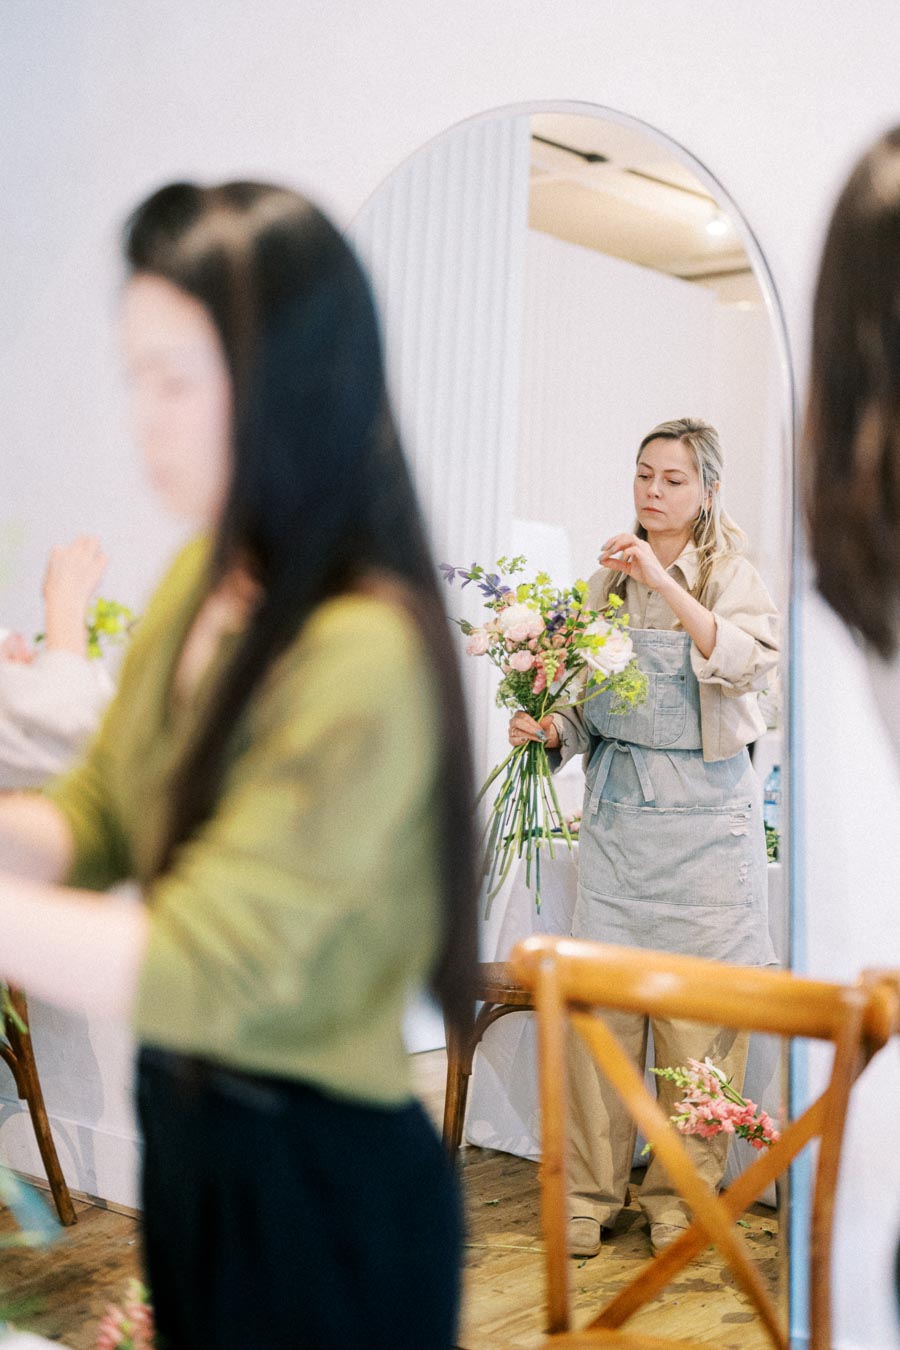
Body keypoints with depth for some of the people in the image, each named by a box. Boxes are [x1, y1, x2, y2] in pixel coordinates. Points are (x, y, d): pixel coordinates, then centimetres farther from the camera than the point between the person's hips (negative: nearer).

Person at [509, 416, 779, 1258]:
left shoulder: (732, 576, 0)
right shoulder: (606, 580, 9)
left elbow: (749, 664, -20)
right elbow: (589, 705, 13)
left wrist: (664, 582, -24)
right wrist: (549, 729, -8)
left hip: (703, 813, -2)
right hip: (616, 809, 3)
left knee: (698, 1008, 0)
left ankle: (681, 1197, 15)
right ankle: (590, 1195, 13)